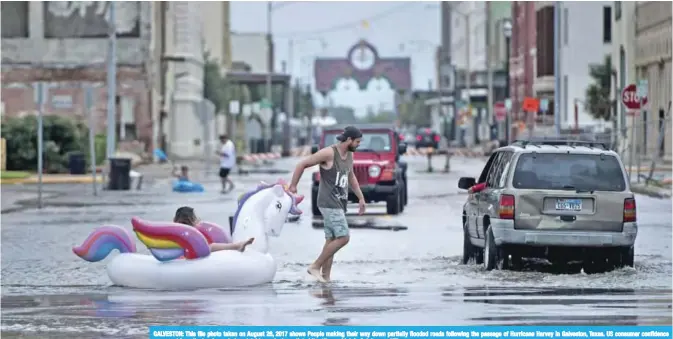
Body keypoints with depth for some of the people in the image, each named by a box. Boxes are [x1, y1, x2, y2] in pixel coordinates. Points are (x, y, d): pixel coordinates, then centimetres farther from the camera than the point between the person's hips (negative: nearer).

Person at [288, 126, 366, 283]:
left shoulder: (349, 155, 11)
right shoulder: (329, 153, -15)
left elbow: (351, 177, 27)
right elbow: (302, 164, -11)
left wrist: (361, 198, 22)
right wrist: (292, 186, -8)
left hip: (339, 204, 9)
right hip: (329, 203, -9)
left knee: (331, 241, 6)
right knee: (343, 238, -14)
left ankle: (325, 278, 7)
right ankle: (315, 266, -6)